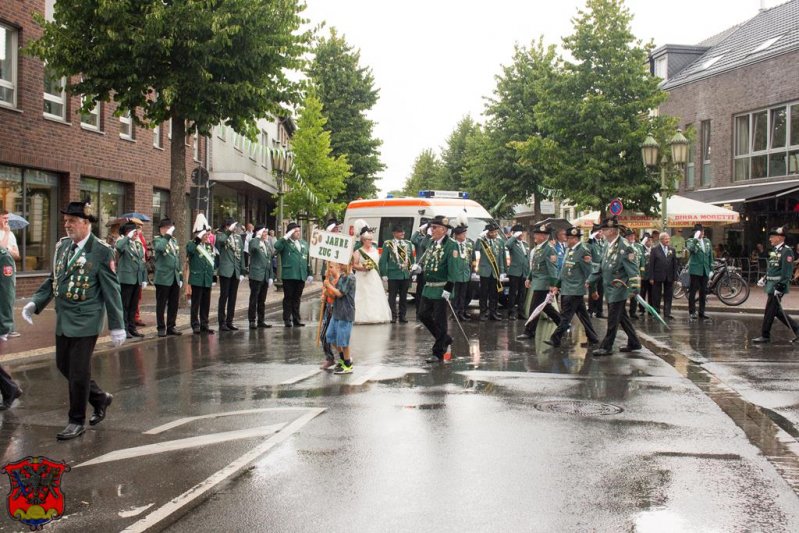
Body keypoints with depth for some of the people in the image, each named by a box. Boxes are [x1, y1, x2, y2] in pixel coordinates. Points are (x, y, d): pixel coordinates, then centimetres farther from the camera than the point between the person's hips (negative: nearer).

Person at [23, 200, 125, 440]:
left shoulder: (101, 251, -13)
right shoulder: (62, 245, 7)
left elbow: (111, 291, -11)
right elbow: (53, 279, 15)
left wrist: (117, 326, -12)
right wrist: (35, 302, 1)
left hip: (85, 321, -7)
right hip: (63, 320, 7)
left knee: (78, 371, -1)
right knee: (64, 365, 15)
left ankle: (77, 421, 14)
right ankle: (100, 398, 34)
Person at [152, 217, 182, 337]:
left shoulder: (174, 240, 17)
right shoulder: (157, 240, -4)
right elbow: (159, 247, -29)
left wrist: (180, 275, 16)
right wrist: (167, 235, -23)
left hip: (175, 278, 6)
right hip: (163, 278, -6)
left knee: (174, 304, 8)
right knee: (161, 304, 1)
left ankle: (171, 326, 17)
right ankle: (161, 328, 7)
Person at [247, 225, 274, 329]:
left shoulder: (267, 244, 17)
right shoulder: (253, 241, -4)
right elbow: (253, 247, -31)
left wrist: (271, 277, 14)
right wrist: (258, 236, -19)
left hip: (265, 276, 7)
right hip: (256, 275, -6)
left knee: (262, 300, 10)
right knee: (254, 299, -4)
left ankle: (261, 321, 14)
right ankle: (252, 321, -2)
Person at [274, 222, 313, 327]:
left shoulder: (304, 244, 16)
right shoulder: (285, 243, -1)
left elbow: (308, 260, 18)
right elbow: (276, 246, -23)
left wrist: (309, 273, 13)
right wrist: (286, 237, -19)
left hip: (301, 276, 4)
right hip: (289, 275, -4)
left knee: (297, 298, 9)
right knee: (288, 298, 2)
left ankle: (296, 319, 13)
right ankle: (287, 320, 7)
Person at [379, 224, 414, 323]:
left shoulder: (408, 244, 10)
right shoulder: (388, 244, -2)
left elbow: (411, 259, 14)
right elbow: (383, 260, -4)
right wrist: (384, 274, -9)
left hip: (406, 274, 4)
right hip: (393, 275, -4)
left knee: (404, 296, 9)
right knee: (392, 296, 1)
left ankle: (402, 315, 16)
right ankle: (393, 316, 7)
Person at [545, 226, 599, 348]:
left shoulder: (584, 251, -13)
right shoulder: (569, 250, 13)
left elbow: (588, 271, -12)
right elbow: (564, 269, 19)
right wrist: (557, 285, 19)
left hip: (575, 289, -9)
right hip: (566, 288, 9)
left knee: (566, 315, -6)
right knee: (582, 315, 14)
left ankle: (555, 339, -3)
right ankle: (592, 338, 21)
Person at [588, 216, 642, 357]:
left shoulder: (624, 247, -16)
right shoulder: (608, 247, 10)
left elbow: (633, 270, -19)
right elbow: (601, 268, 17)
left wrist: (634, 290, -25)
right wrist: (591, 284, 17)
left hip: (619, 289, -8)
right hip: (610, 289, 8)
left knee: (612, 319, -3)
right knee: (622, 317, 15)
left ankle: (607, 347, 3)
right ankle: (634, 343, 26)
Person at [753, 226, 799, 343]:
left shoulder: (786, 251, -15)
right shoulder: (775, 250, 14)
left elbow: (786, 272, -20)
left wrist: (780, 287, -23)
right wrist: (765, 279, 23)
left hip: (778, 286, -10)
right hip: (771, 285, 10)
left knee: (770, 311, -4)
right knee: (776, 310, 14)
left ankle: (765, 336, 5)